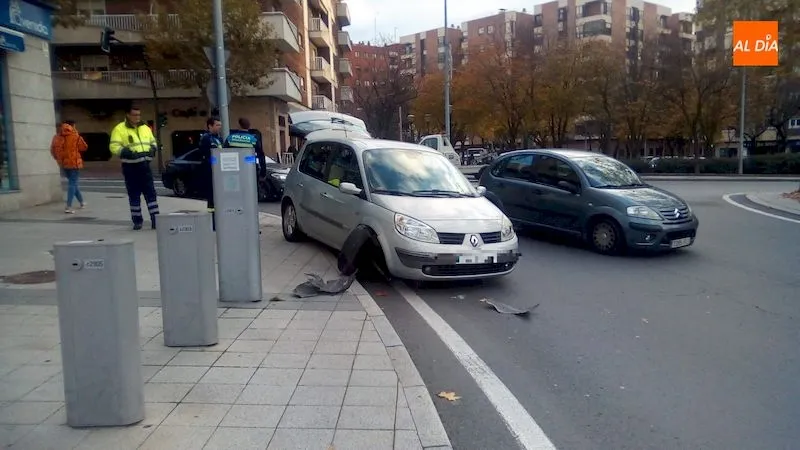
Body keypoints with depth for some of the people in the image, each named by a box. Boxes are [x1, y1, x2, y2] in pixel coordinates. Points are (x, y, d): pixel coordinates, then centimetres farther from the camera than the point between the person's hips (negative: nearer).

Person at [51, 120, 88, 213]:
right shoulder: (75, 136, -9)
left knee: (72, 182, 20)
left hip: (63, 164, 5)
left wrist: (58, 159, 17)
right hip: (74, 163, -5)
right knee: (72, 183, -5)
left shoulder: (57, 137, 5)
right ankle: (68, 207, -15)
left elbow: (52, 150, 7)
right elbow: (84, 147, -1)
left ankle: (81, 202, 31)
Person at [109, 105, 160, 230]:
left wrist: (153, 149, 2)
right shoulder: (120, 129, -3)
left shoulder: (145, 128, 13)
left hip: (145, 165, 4)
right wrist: (126, 152, -25)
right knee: (134, 195, 4)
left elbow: (153, 141, 24)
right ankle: (137, 220, 14)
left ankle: (155, 219, 3)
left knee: (151, 193, 1)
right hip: (130, 167, -4)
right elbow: (114, 147, -10)